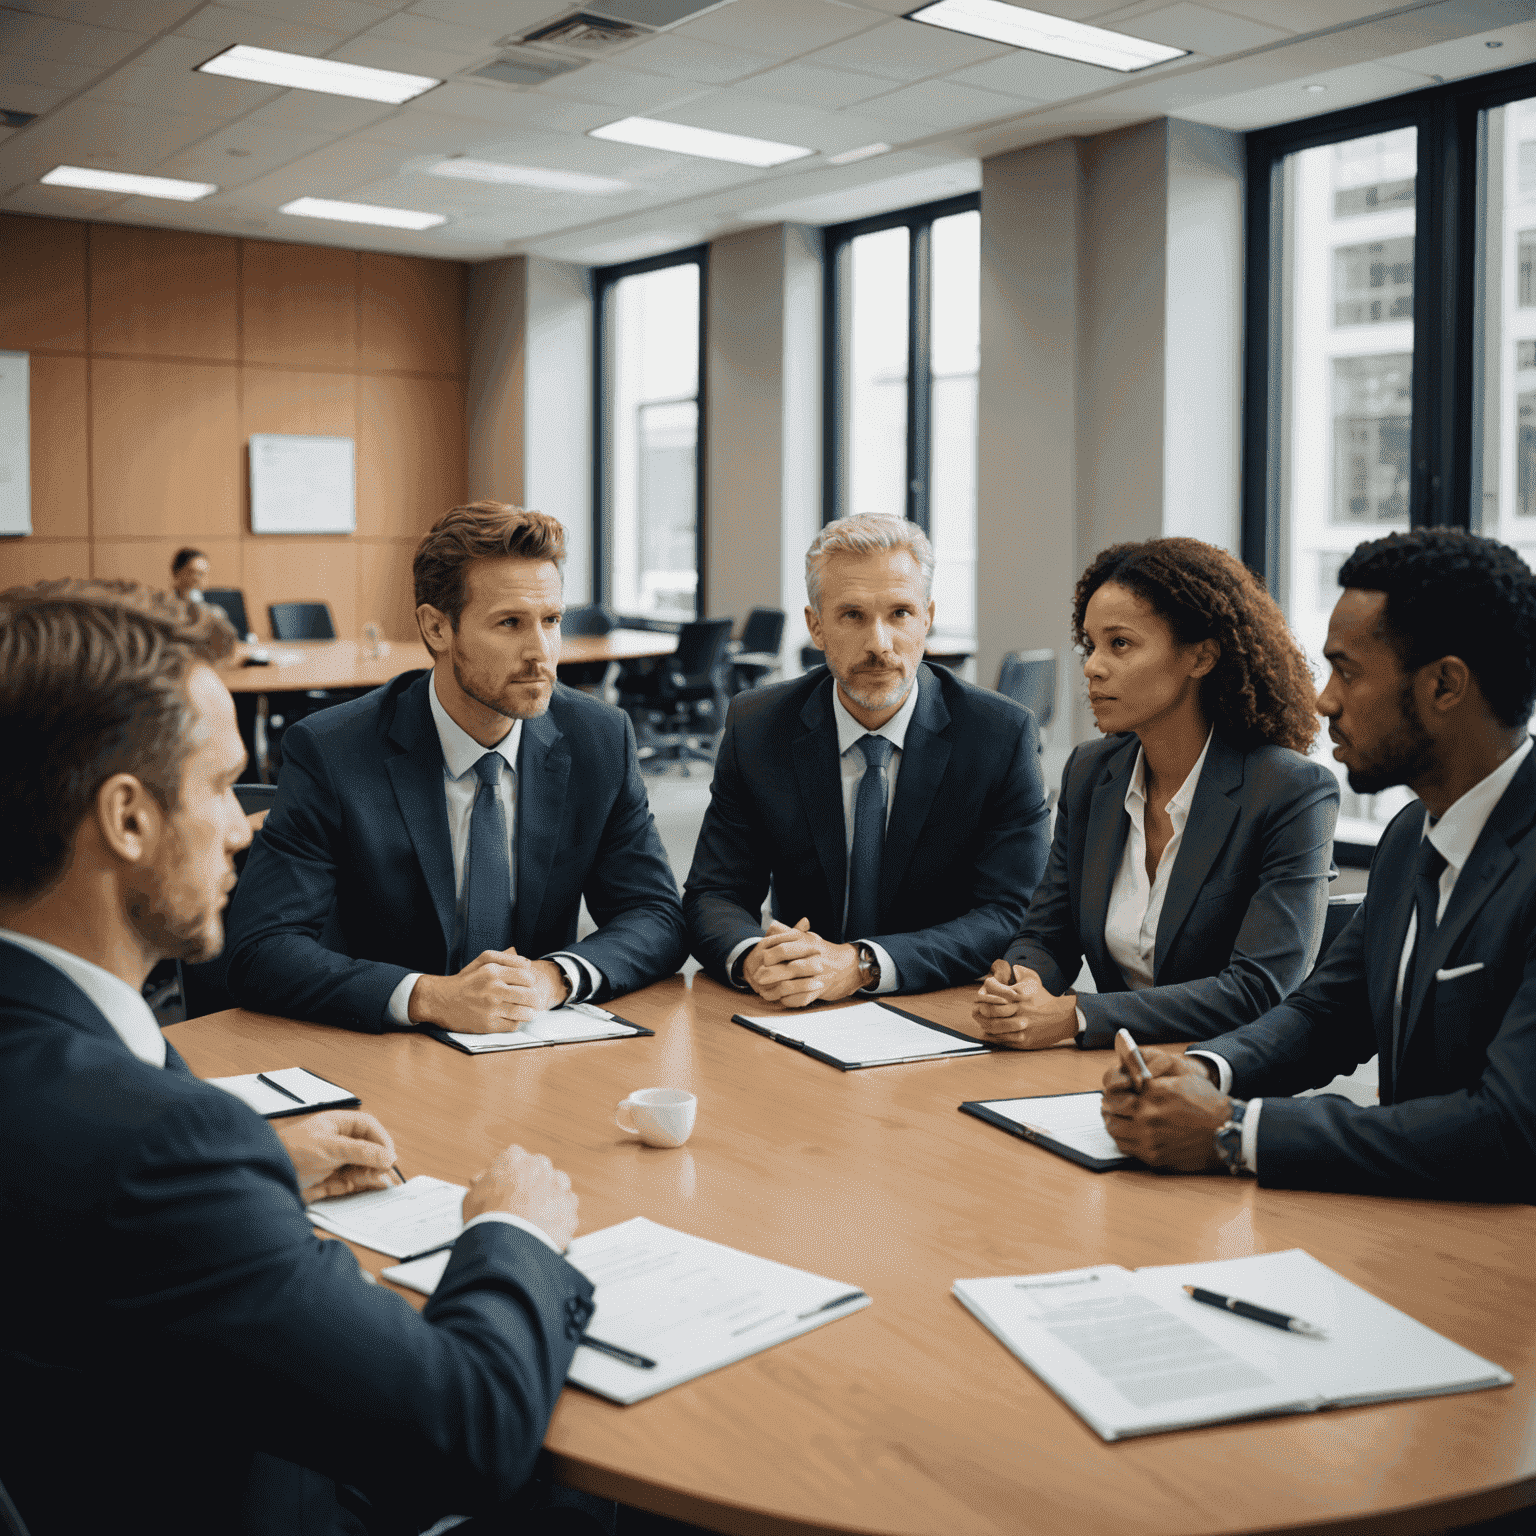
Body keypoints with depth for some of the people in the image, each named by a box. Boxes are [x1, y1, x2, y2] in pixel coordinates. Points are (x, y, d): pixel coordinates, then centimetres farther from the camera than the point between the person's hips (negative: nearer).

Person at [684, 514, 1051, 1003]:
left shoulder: (1003, 735, -7)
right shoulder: (755, 727, 0)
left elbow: (1009, 916, -12)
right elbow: (711, 895, -1)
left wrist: (860, 966, -27)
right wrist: (752, 959, -25)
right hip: (800, 1028, 2)